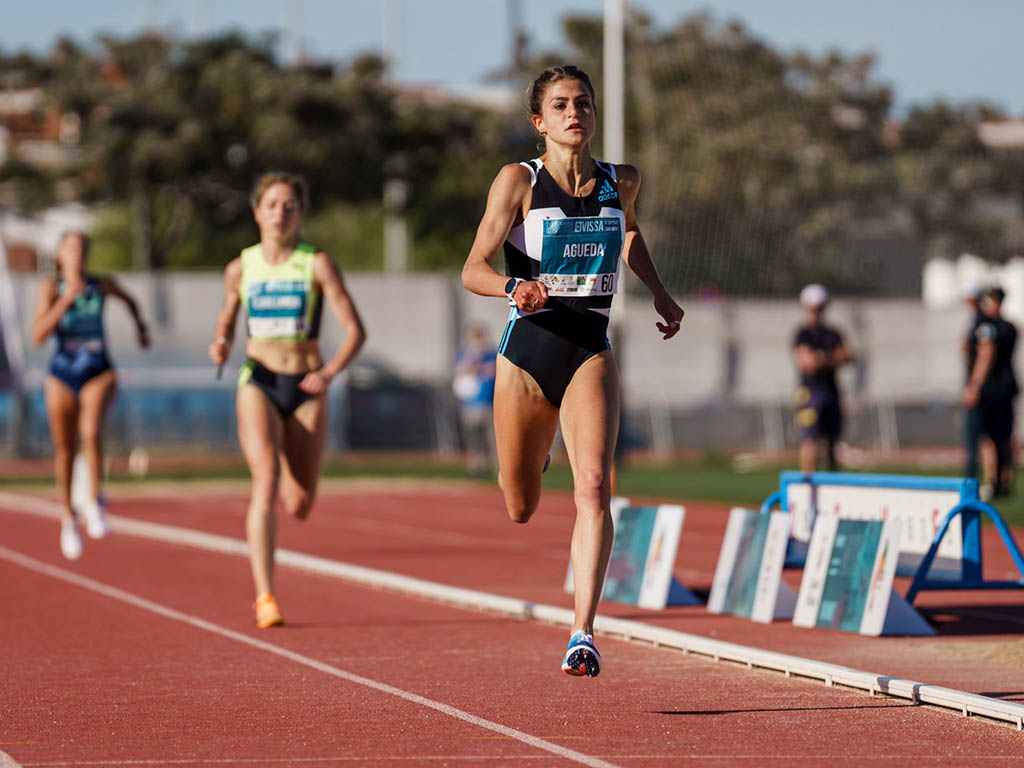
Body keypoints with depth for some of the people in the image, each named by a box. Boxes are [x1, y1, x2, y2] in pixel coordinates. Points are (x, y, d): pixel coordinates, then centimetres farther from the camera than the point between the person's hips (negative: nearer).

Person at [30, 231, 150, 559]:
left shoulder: (101, 285, 0)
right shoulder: (51, 287, -7)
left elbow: (128, 299, 25)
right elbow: (38, 334, -20)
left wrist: (140, 326, 15)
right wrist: (66, 300, -25)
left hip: (99, 374, 0)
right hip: (62, 375, 0)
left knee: (91, 431, -29)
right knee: (65, 450, 11)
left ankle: (94, 501, -16)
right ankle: (69, 516, 32)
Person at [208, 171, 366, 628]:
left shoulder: (317, 264, -3)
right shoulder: (240, 269, 4)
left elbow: (355, 330, -6)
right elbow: (225, 321, 20)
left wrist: (329, 373, -22)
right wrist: (220, 346, -3)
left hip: (306, 389, 0)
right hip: (258, 383, 0)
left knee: (299, 506, 3)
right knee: (266, 479, -23)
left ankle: (260, 515, 43)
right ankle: (265, 597, -24)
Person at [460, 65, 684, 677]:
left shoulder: (621, 183, 2)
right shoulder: (519, 181, -9)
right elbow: (474, 269, -17)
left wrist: (661, 294, 23)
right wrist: (516, 288, -36)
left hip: (592, 353, 1)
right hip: (528, 349, -1)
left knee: (594, 486, -22)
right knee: (520, 510, 15)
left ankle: (583, 633, -23)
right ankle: (536, 460, 54)